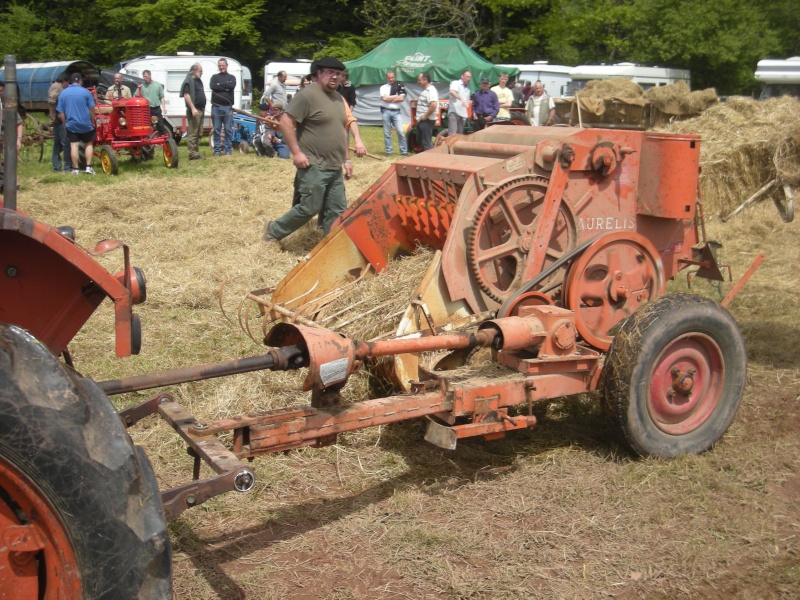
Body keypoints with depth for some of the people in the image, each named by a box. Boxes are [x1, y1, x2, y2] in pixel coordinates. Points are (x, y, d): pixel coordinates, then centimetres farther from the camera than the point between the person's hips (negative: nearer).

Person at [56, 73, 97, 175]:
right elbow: (92, 109, -5)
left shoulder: (63, 93, 2)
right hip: (85, 124, -2)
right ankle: (88, 167, 3)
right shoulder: (85, 92, -5)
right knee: (89, 144, 12)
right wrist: (92, 122, 7)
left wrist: (65, 123, 14)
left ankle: (75, 169, 3)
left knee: (74, 145, 4)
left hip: (71, 124, 2)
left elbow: (60, 113, 3)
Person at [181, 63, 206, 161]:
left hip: (201, 110, 10)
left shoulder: (198, 81, 19)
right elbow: (186, 95, -19)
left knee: (199, 133, 13)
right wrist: (193, 108, -26)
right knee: (192, 133, -9)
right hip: (194, 111, -10)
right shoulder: (189, 81, -10)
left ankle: (196, 152, 19)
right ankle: (192, 154, -10)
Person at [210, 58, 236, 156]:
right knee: (216, 130, 2)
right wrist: (225, 87, -10)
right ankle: (217, 150, 7)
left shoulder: (231, 77, 12)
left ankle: (228, 150, 6)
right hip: (216, 107, 1)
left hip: (227, 107, -1)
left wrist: (220, 85, -7)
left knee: (228, 130, 0)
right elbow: (213, 87, -7)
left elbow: (232, 85, -10)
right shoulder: (214, 77, 13)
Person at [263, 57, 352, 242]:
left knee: (338, 211, 4)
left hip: (335, 168, 8)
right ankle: (274, 230, 16)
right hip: (314, 167, -8)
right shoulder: (308, 95, -12)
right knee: (309, 209, -5)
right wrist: (296, 151, -18)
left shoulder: (338, 98, 16)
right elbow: (285, 121, -15)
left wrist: (346, 159, 21)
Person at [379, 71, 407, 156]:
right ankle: (389, 151, 10)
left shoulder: (399, 86, 7)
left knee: (400, 131, -6)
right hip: (386, 111, 1)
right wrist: (396, 96, -4)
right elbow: (384, 98, -9)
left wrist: (389, 99, -5)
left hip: (396, 112, 0)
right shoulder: (383, 87, 7)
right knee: (387, 132, 3)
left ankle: (404, 151, -1)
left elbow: (401, 98, -5)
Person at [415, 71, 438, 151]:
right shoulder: (425, 90, 15)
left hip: (426, 121, -11)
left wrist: (425, 116, -22)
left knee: (426, 142, -7)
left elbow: (433, 105, -29)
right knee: (421, 141, 17)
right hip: (421, 120, 11)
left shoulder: (431, 90, -17)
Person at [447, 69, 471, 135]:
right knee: (452, 133, -16)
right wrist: (461, 99, -37)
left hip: (463, 114, 7)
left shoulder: (467, 88, 21)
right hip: (454, 112, -7)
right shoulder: (456, 83, -2)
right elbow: (452, 92, -24)